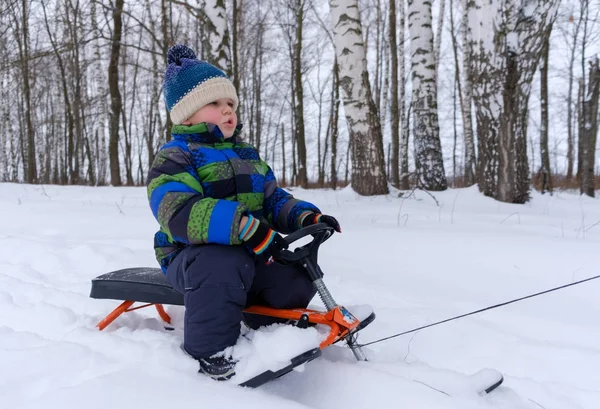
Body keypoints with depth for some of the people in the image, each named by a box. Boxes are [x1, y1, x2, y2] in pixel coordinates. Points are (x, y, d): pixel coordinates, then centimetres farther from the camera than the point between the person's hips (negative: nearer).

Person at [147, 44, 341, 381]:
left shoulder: (248, 156, 19)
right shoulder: (175, 157, -8)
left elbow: (274, 200, 18)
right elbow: (179, 213, -26)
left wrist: (307, 217, -5)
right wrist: (246, 227, -38)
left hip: (251, 254, 7)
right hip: (194, 255, -7)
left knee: (298, 273, -11)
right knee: (224, 265, -39)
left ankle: (270, 322, 20)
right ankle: (208, 351, -17)